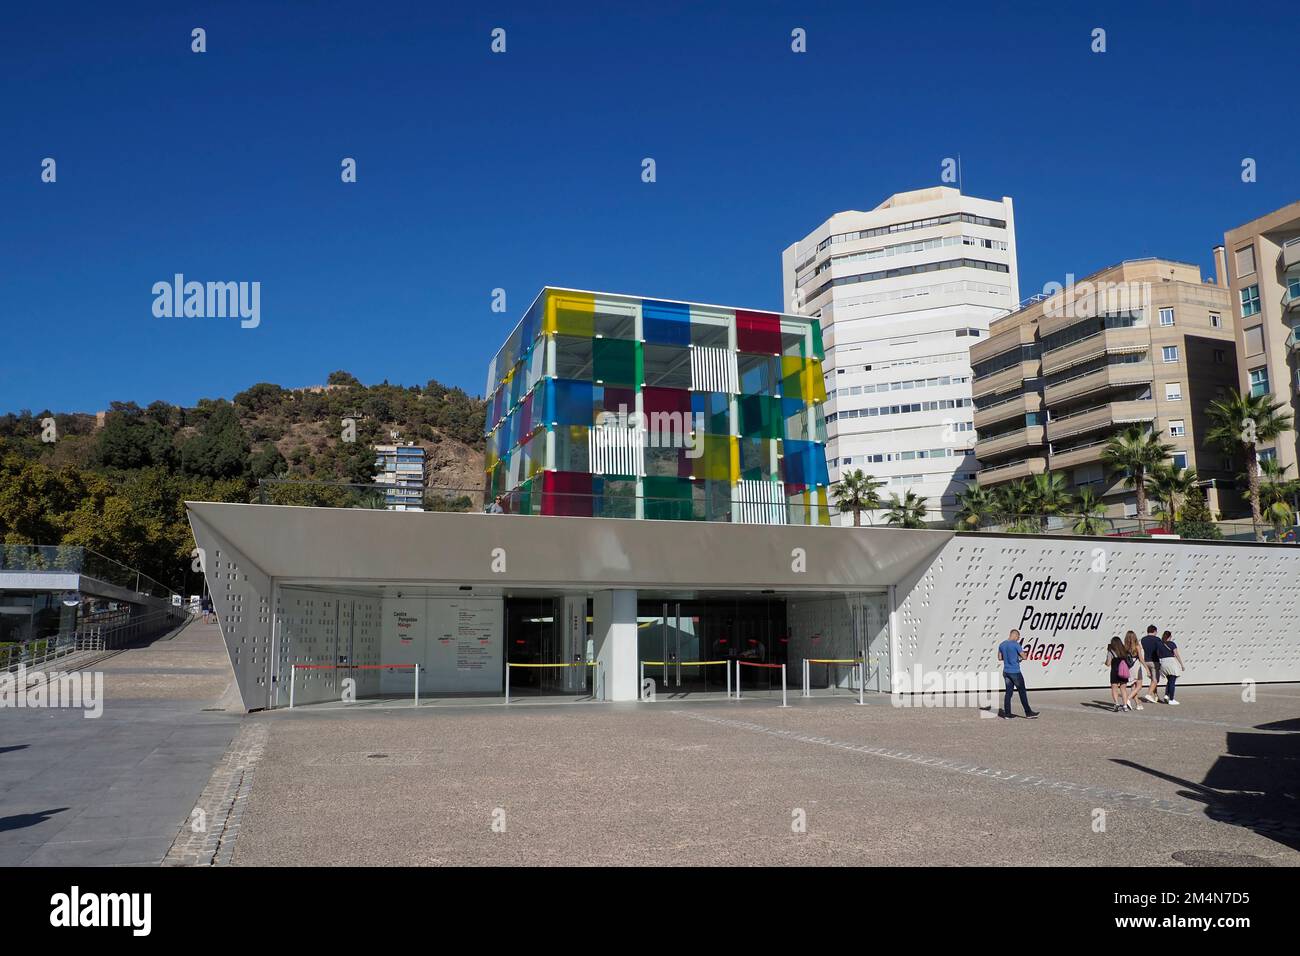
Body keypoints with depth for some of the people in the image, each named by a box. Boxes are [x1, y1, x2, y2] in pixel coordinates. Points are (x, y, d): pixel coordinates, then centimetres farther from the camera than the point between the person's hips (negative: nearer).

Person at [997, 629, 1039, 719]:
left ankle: (1007, 713, 7)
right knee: (1022, 692, 2)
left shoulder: (1002, 645, 8)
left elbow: (999, 658, 15)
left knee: (1008, 692, 9)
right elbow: (1024, 656, -10)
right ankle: (1028, 712, 8)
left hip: (1006, 672, 6)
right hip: (1015, 672, -6)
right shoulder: (1016, 644, -12)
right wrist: (1018, 655, 10)